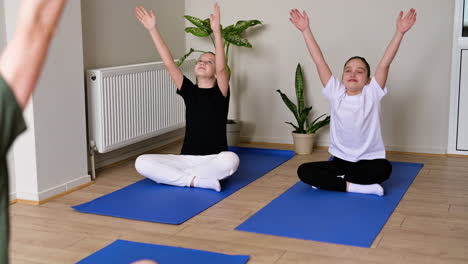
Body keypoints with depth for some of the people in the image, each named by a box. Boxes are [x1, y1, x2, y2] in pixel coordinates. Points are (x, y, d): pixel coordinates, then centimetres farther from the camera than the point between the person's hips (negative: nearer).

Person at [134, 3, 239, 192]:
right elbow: (169, 63, 0)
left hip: (214, 159, -3)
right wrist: (152, 29, -6)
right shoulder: (189, 91, 8)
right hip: (186, 158, 4)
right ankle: (196, 180, -20)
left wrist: (217, 32, -32)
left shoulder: (220, 93, -2)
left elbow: (222, 68, -21)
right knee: (142, 163, -18)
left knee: (230, 160, -39)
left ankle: (182, 176, -19)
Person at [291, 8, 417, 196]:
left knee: (384, 169, -35)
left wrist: (400, 32, -22)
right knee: (304, 171, -21)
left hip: (368, 160, -1)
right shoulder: (335, 93, 0)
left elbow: (385, 62, -13)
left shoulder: (372, 93, -4)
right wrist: (305, 30, -8)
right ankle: (354, 186, -23)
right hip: (340, 160, 1)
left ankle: (329, 181, -18)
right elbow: (319, 61, -5)